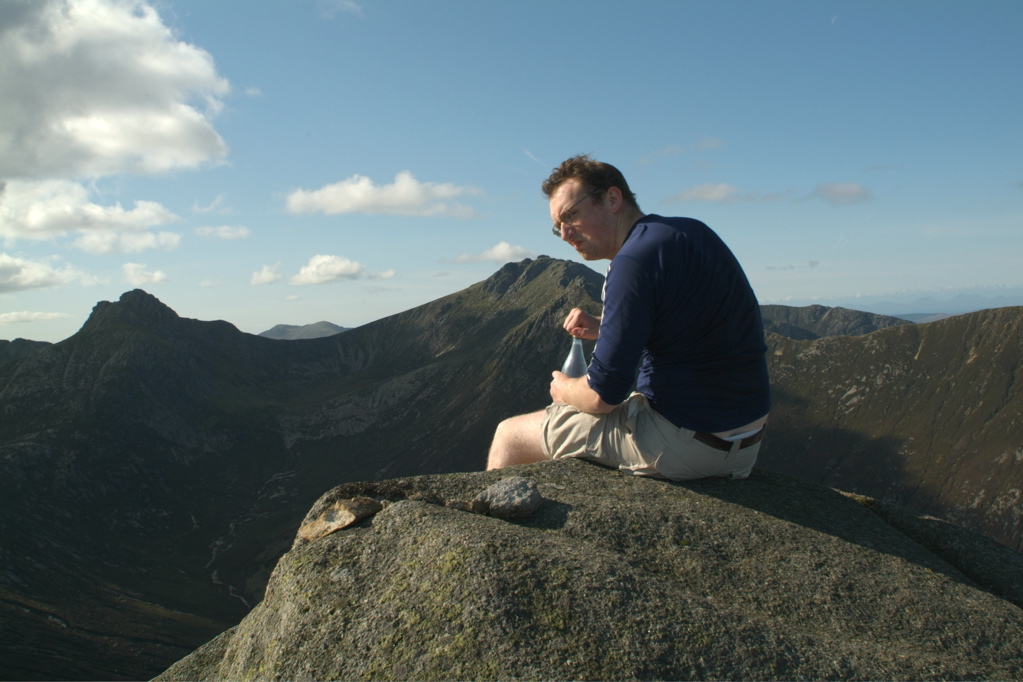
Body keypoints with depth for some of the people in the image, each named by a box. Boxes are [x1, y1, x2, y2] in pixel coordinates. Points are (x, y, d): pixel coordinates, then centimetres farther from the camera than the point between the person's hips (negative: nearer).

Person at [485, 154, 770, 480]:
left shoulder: (635, 259, -19)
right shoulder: (691, 231, 8)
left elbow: (603, 395, -19)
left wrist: (563, 390, 3)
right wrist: (603, 328, 12)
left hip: (683, 441, -9)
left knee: (509, 435, 4)